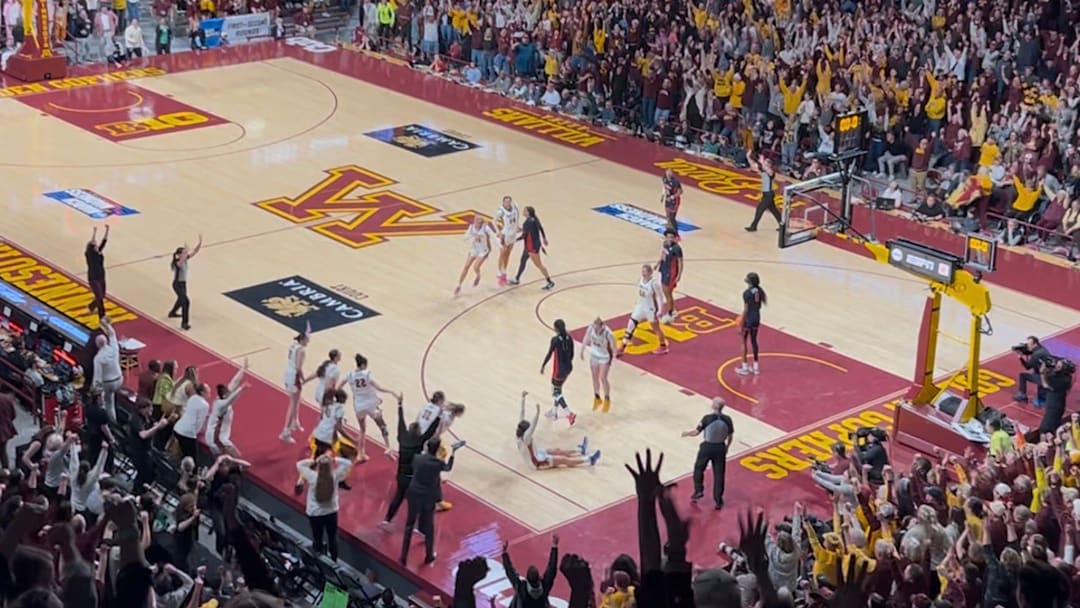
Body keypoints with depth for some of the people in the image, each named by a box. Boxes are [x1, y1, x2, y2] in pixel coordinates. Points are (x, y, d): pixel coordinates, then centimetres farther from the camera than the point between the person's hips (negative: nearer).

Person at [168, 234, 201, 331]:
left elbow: (195, 251, -10)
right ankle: (184, 323, -11)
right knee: (186, 302, -16)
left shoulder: (185, 259, -4)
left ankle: (172, 313, 56)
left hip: (183, 283, 9)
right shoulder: (177, 262, -26)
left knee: (181, 299, 30)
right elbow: (181, 263, -51)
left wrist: (200, 242, -23)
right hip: (177, 284, -9)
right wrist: (185, 252, -60)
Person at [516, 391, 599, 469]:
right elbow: (533, 425, -53)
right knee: (564, 460, -5)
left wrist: (523, 398, -10)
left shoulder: (520, 435, -11)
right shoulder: (526, 438, -33)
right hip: (539, 462, -10)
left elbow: (522, 414, -10)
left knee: (557, 451, 21)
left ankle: (580, 450, 37)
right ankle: (589, 460, -2)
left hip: (536, 455, 10)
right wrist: (538, 412, -66)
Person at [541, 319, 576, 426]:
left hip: (559, 369, -7)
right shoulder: (569, 338, -2)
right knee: (556, 389, 25)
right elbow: (572, 354, 6)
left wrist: (543, 366, 3)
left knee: (556, 393, 6)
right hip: (569, 367, 7)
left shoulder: (555, 340, -21)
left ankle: (570, 414, -5)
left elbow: (549, 354, -12)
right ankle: (554, 412, 37)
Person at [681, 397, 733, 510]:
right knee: (719, 473, 9)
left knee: (698, 468, 23)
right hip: (720, 448, 2)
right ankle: (718, 500, 10)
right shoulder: (727, 419, -8)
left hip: (707, 447, -2)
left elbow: (696, 432, -9)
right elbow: (730, 436, 2)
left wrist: (687, 433, 11)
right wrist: (727, 447, 20)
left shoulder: (707, 418, -17)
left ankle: (698, 490, 21)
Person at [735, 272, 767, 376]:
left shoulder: (746, 293, -22)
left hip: (748, 319, -7)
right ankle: (755, 367, 23)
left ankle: (744, 368, 12)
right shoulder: (759, 291, 0)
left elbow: (745, 310, -20)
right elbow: (759, 306, 9)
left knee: (744, 342, 7)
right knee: (754, 341, 18)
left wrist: (741, 325, -13)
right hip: (757, 318, 7)